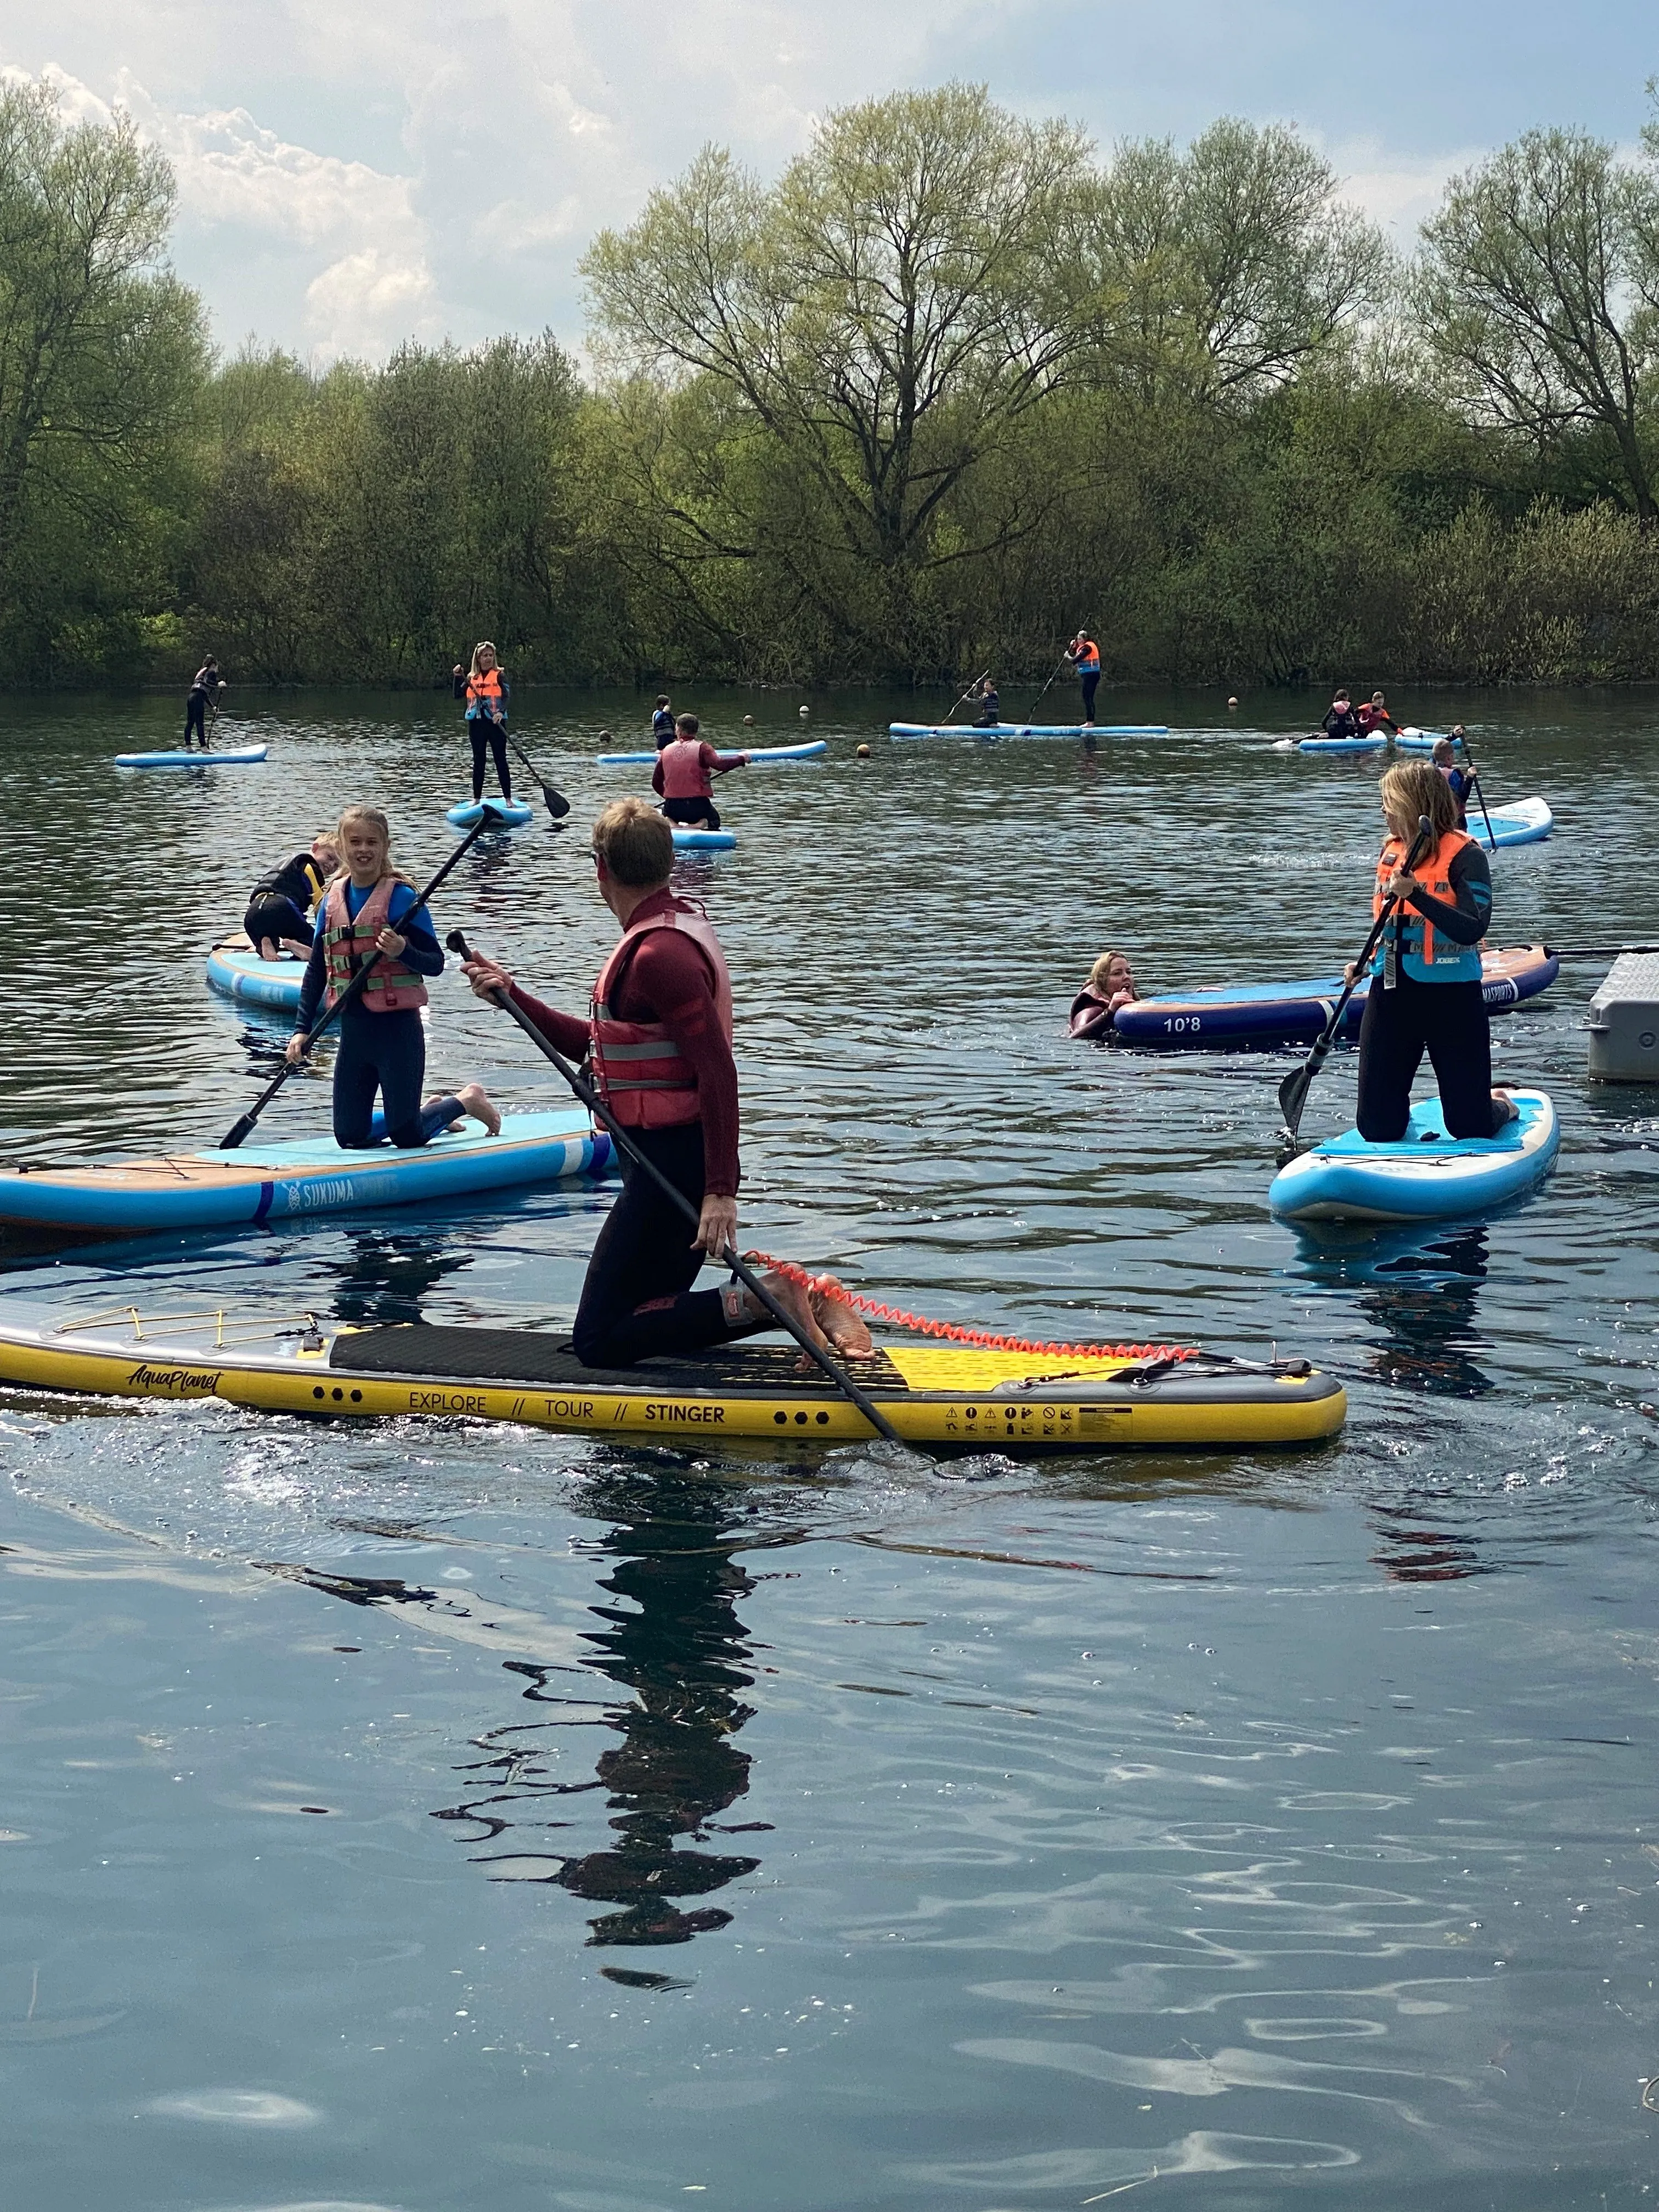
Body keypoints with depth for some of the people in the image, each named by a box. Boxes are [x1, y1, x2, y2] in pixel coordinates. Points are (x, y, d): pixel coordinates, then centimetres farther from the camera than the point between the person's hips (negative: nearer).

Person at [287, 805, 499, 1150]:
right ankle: (426, 1110, 34)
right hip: (353, 1032, 6)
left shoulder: (401, 896, -10)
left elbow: (436, 964, -9)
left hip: (398, 1030, -6)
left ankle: (466, 1101, 28)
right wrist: (302, 1029, 6)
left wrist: (403, 951, -29)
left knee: (407, 1138, 0)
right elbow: (316, 971, 12)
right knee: (350, 1138, 10)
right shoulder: (332, 899, 7)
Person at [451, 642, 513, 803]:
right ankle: (477, 799, 16)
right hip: (476, 723, 4)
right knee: (478, 761, 10)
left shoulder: (499, 675, 0)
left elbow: (507, 695, -12)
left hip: (495, 722, -4)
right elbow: (458, 695, 6)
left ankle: (508, 799, -1)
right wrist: (457, 676, -5)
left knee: (501, 760, -3)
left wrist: (501, 712, -29)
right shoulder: (471, 677, 11)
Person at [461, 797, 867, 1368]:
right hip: (674, 1157, 10)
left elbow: (718, 1072, -25)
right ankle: (804, 1301, 6)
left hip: (672, 1166, -10)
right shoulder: (675, 928, 12)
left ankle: (766, 1300, -11)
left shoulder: (658, 954, -20)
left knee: (600, 1340, -6)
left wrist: (721, 1190, -29)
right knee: (651, 1322, 17)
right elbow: (596, 1047, 19)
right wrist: (512, 996, 16)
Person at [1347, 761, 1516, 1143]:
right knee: (1378, 1129, 3)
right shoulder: (1391, 851, 9)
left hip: (1451, 997, -5)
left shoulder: (1463, 854, -11)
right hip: (1392, 995, 5)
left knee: (1470, 1127, 3)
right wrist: (1365, 964, 7)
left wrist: (1416, 894, -31)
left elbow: (1472, 929, -24)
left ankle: (1501, 1105, 36)